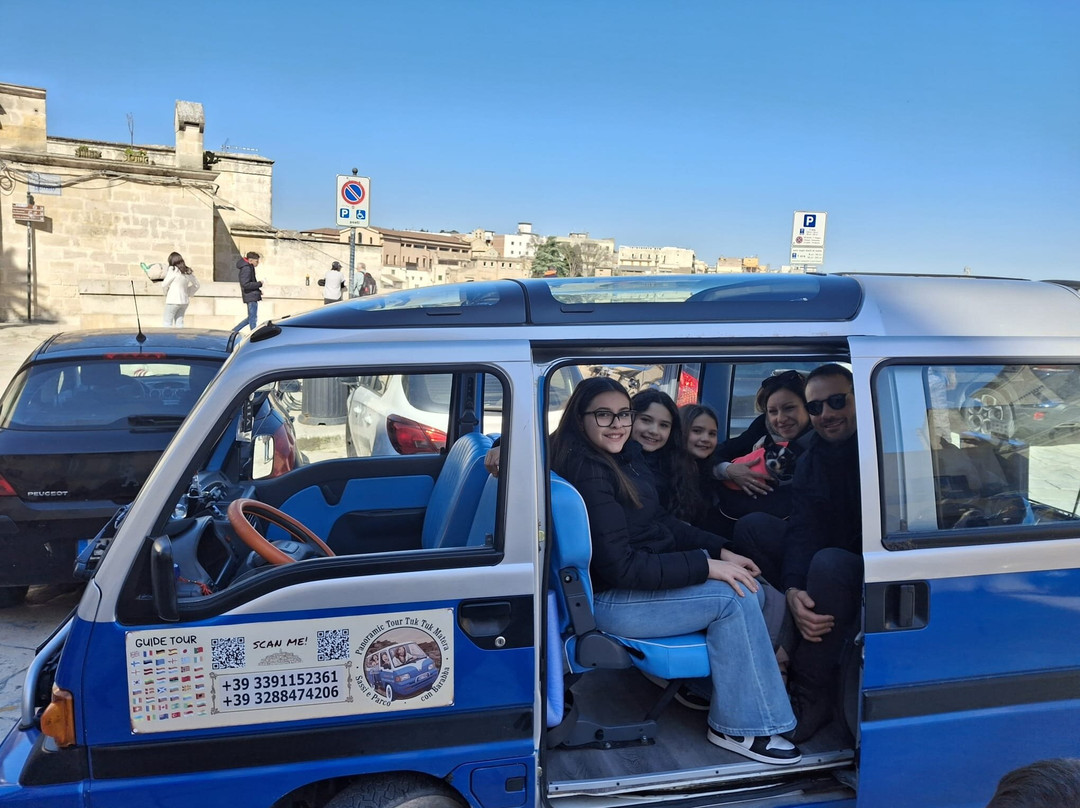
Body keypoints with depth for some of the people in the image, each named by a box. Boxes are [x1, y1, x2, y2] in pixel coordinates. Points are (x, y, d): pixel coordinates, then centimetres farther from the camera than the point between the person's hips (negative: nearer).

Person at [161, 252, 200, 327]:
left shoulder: (173, 270, -12)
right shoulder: (188, 271, 5)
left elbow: (164, 284, -7)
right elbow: (196, 285, 15)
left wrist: (165, 293, 12)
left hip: (173, 301, -6)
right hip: (184, 301, 6)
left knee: (166, 323, 0)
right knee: (179, 323, 12)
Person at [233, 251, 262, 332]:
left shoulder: (248, 267, 15)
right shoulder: (246, 268, -16)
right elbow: (245, 284, -23)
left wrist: (258, 290, 12)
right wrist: (259, 284, -16)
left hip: (252, 296, 10)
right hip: (251, 296, -10)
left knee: (251, 318, 17)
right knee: (253, 318, -3)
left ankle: (233, 331, 21)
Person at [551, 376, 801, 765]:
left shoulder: (627, 456, 5)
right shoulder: (589, 473, -24)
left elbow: (663, 522, 14)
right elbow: (619, 567, -26)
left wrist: (720, 550, 1)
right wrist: (705, 565, -23)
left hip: (641, 575, 9)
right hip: (608, 600, -9)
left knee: (752, 590, 3)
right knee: (733, 598, -16)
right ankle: (740, 727, -4)